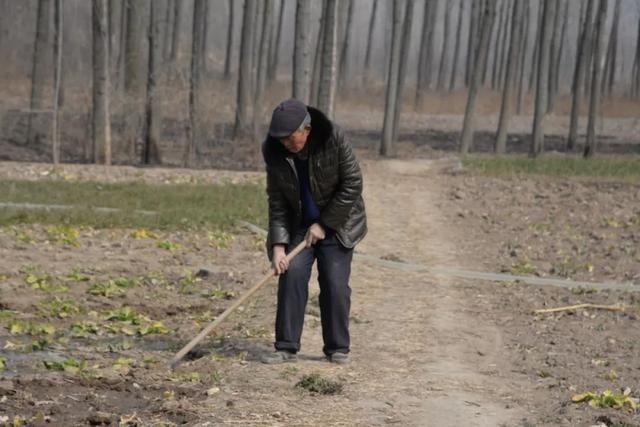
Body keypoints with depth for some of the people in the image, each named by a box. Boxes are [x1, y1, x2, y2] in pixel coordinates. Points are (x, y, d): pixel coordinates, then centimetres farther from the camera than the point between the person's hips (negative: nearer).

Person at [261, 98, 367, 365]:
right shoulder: (275, 152, -15)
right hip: (299, 225, 2)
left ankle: (337, 349, 6)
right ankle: (286, 347, -7)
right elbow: (277, 201, -10)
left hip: (336, 223, -2)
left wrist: (324, 224, -15)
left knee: (335, 283, -7)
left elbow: (352, 184, -17)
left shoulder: (333, 139, -24)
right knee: (292, 274, -11)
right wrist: (278, 245, -18)